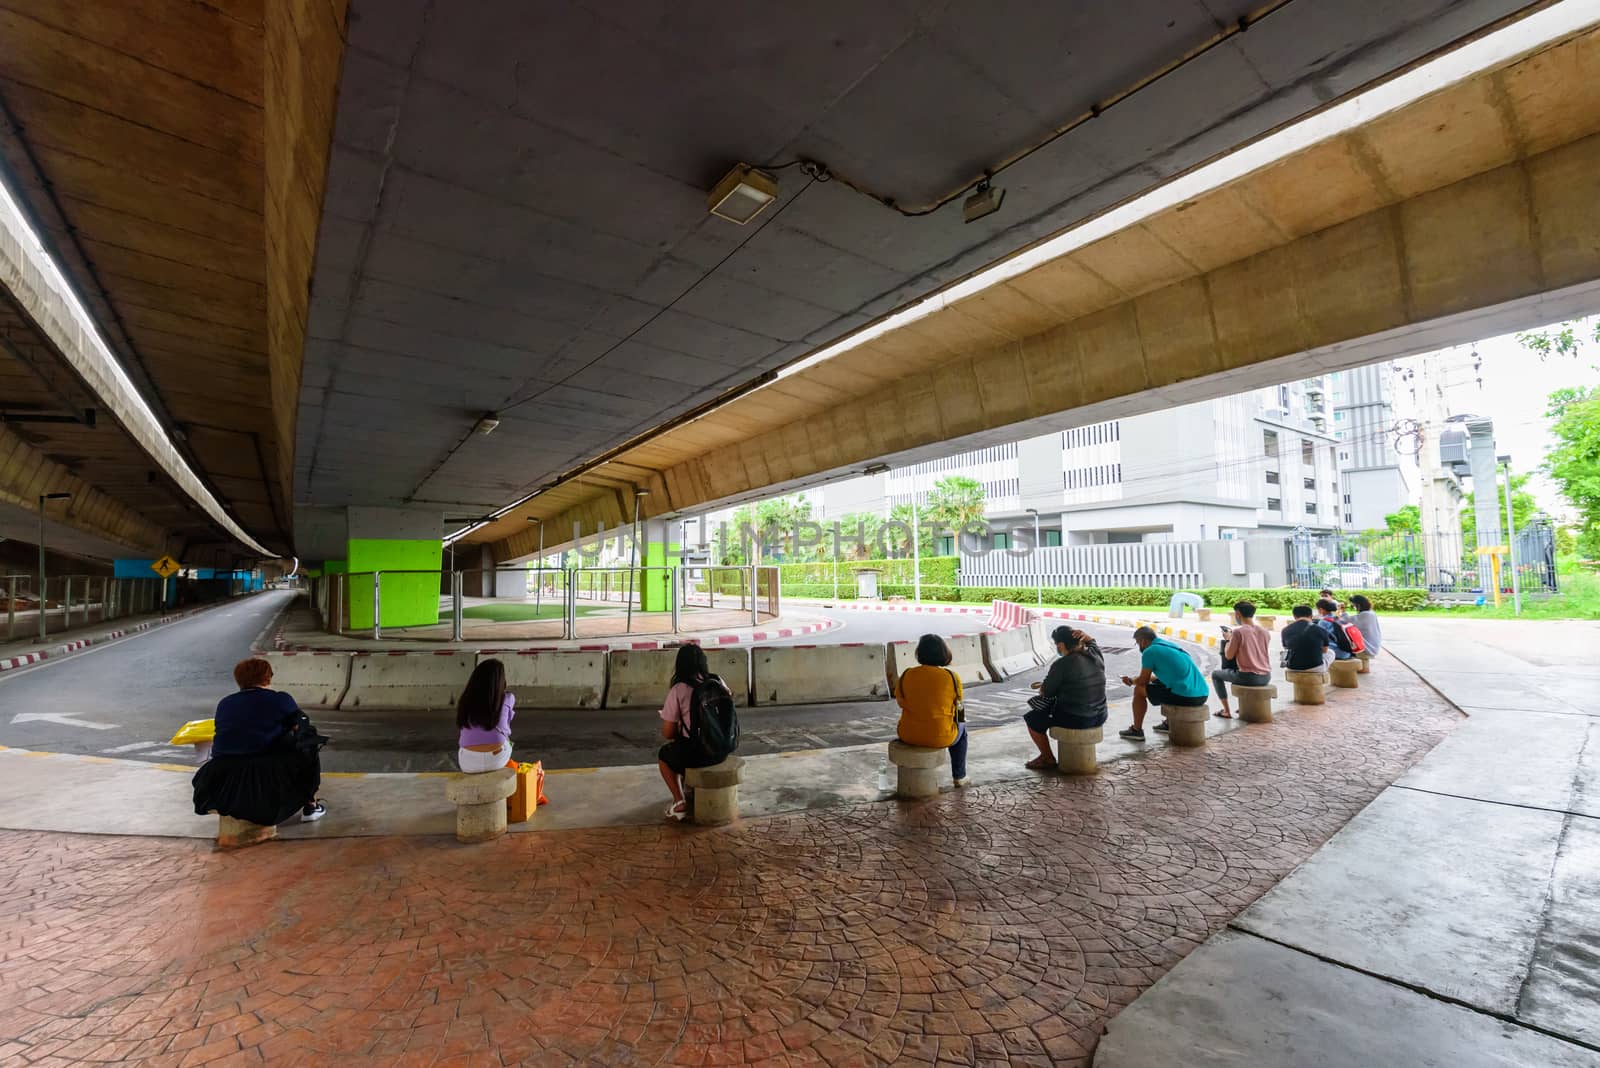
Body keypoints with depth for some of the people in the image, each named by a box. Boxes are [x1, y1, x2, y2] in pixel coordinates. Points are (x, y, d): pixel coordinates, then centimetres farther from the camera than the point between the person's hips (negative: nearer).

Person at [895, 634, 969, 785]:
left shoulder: (906, 675, -10)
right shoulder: (952, 677, -13)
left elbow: (900, 701, 4)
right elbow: (959, 702, 3)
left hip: (908, 736, 1)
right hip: (940, 737, -1)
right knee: (961, 728, 32)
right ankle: (959, 776, 38)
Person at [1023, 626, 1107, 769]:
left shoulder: (1061, 664, -20)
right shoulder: (1095, 655, 0)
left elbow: (1046, 692, -10)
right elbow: (1092, 642, 24)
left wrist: (1042, 687, 12)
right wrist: (1085, 637, 2)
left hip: (1075, 719, -7)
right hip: (1099, 716, 7)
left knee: (1032, 718, 15)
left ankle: (1048, 758, 24)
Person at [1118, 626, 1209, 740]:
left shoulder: (1149, 651, -5)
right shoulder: (1170, 645, 19)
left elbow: (1143, 681, 0)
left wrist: (1132, 681, 23)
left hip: (1185, 697, -8)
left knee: (1139, 690, 7)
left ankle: (1136, 730, 14)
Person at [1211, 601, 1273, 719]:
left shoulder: (1238, 631, -14)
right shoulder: (1263, 632, 5)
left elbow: (1228, 656, -8)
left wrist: (1228, 639, 8)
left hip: (1248, 677, -7)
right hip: (1266, 677, 7)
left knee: (1215, 674, 16)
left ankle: (1226, 711, 14)